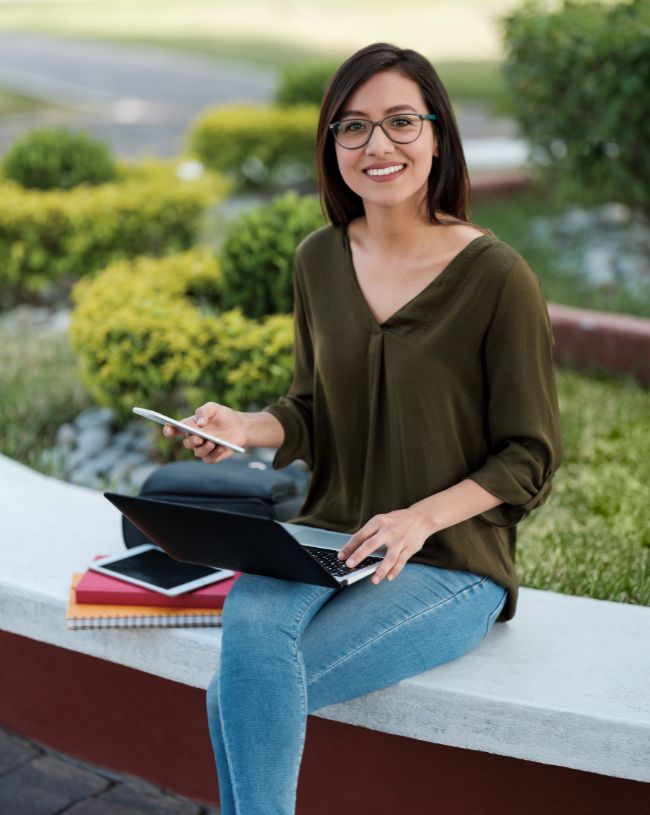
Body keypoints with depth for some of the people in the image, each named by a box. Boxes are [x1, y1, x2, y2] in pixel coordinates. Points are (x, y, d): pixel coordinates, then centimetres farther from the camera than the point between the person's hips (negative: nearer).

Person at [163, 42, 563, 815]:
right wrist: (244, 427, -7)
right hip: (327, 542, 4)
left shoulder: (497, 277, -10)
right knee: (246, 623, -30)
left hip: (449, 565, -4)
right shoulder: (319, 259, 6)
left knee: (235, 695, -23)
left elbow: (531, 456, -6)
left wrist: (422, 518, -20)